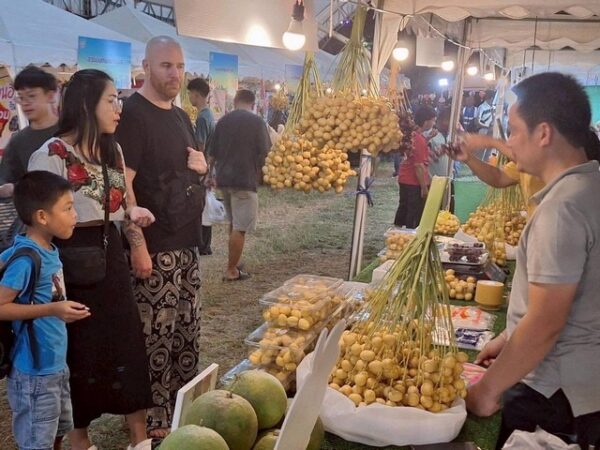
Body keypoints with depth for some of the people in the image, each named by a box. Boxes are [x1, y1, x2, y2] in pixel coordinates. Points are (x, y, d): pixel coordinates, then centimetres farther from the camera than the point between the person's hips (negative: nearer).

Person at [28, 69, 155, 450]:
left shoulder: (112, 150, 9)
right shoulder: (51, 155, -15)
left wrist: (133, 213, -2)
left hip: (110, 252, 7)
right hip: (71, 257, -6)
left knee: (128, 338, 8)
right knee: (79, 346, 7)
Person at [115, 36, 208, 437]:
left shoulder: (181, 116, 14)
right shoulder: (133, 114, -12)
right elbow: (122, 183, -18)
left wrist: (201, 164, 1)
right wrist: (137, 244, -23)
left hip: (187, 242, 9)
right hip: (154, 247, -9)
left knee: (188, 330, 17)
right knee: (156, 335, -1)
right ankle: (154, 420, 13)